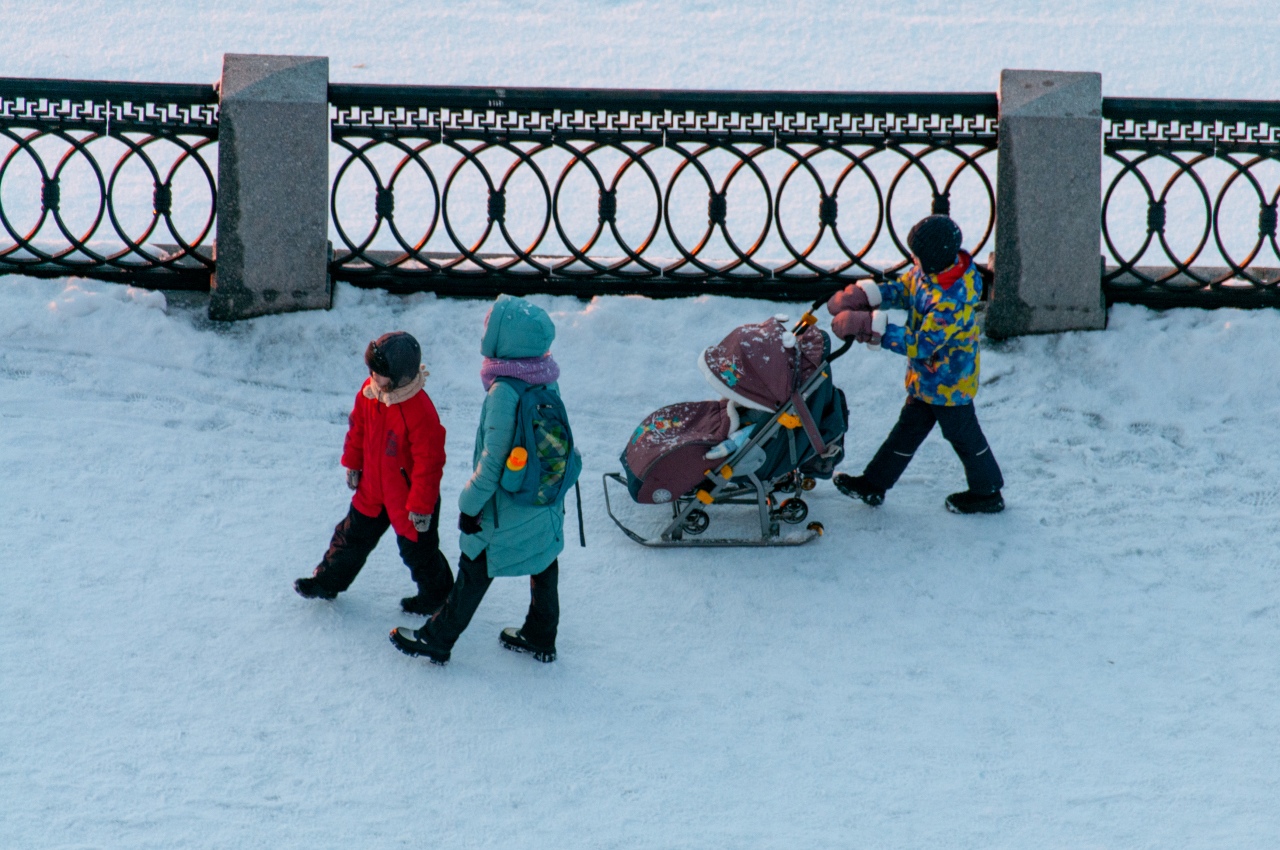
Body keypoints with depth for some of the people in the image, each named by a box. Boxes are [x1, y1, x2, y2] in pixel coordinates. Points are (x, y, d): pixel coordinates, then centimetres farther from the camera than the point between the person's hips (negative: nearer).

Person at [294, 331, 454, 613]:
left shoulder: (420, 412, -32)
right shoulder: (369, 392, -10)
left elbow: (429, 462, -26)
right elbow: (357, 429, 9)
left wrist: (422, 505, -22)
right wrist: (352, 463, 14)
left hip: (408, 497, -6)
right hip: (372, 491, 6)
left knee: (417, 549, 12)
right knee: (352, 536, 19)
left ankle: (436, 595, 35)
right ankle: (328, 581, 38)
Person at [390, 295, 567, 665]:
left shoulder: (504, 392, -28)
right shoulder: (547, 381, -6)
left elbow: (493, 459, -24)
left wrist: (470, 504, -13)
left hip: (507, 511, -7)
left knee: (474, 573, 8)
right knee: (543, 567, 21)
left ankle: (436, 640, 22)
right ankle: (540, 638, 38)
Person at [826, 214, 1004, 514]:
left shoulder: (952, 301, -38)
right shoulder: (927, 270, -11)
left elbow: (921, 344, -35)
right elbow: (902, 289, 6)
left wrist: (870, 327, -36)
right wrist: (861, 295, -10)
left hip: (948, 384, -9)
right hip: (925, 377, 9)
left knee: (963, 435, 12)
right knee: (908, 430, 20)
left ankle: (987, 493, 32)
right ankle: (873, 484, 31)